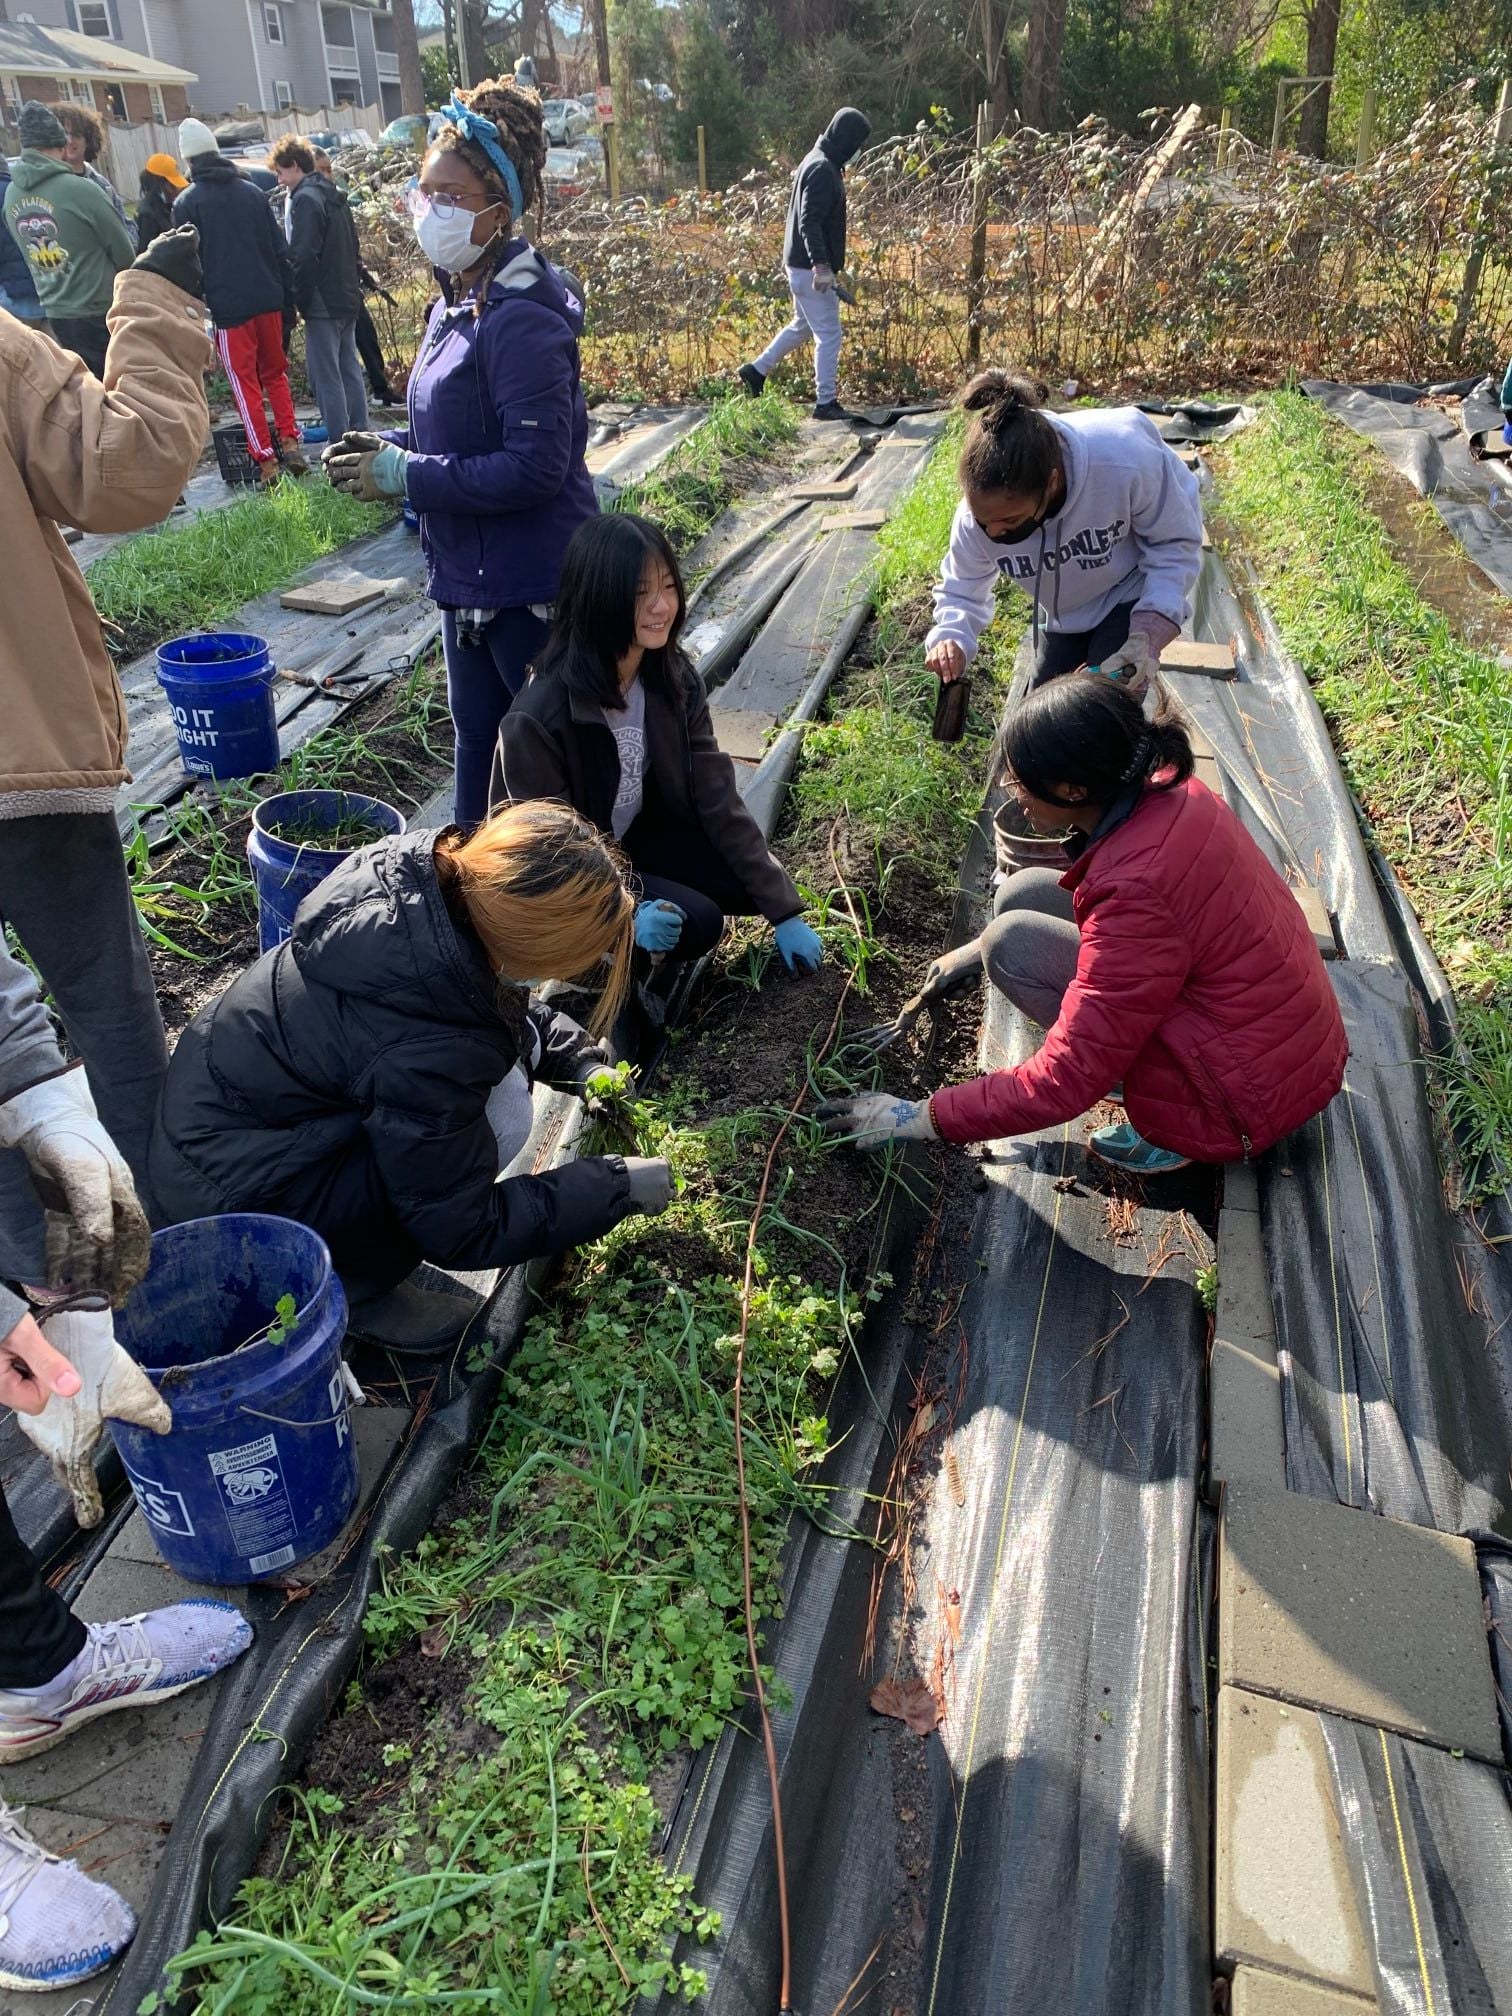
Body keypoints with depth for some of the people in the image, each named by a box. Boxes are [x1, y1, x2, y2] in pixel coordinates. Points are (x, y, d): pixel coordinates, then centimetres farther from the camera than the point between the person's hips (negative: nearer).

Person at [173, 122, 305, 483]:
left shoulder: (186, 203, -3)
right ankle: (290, 444, 7)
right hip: (268, 300, 4)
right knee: (276, 372, 17)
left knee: (246, 384, 1)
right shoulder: (252, 193, 7)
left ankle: (267, 461, -2)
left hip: (228, 306, -4)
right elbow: (280, 250, 7)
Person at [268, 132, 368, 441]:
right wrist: (352, 285, 21)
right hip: (348, 297, 9)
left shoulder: (304, 199, -13)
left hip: (322, 302, -9)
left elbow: (304, 258, -19)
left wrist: (296, 300, -11)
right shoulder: (336, 196, 14)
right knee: (349, 370, 12)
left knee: (326, 378, -7)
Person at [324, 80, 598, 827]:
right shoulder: (457, 301, 9)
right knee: (477, 733, 21)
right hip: (470, 576, 10)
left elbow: (535, 467, -26)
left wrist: (405, 477, -21)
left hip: (529, 587, -10)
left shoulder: (521, 321, -20)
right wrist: (389, 449, 0)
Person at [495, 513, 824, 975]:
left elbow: (717, 800, -10)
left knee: (753, 885, -10)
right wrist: (624, 915, -38)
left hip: (637, 837, 6)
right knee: (693, 922, -25)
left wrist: (784, 911, -12)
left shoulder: (673, 679, -12)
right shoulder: (539, 717, -30)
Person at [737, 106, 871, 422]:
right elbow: (809, 222, -25)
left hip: (801, 263, 10)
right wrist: (821, 265, -31)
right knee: (829, 335, -4)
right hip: (811, 267, -10)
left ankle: (756, 370, 27)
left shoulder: (819, 162, 14)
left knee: (803, 325, 23)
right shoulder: (823, 169, -17)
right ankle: (825, 402, 1)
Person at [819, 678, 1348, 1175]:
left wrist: (917, 1118, -18)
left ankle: (1175, 1129, -4)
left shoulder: (1134, 893, -32)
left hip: (1254, 1096, -8)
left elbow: (1062, 1083, -27)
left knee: (1014, 941, -15)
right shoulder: (1166, 790, -7)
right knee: (1023, 894, 1)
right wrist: (975, 950, 16)